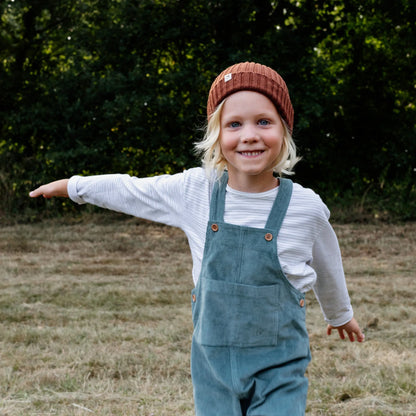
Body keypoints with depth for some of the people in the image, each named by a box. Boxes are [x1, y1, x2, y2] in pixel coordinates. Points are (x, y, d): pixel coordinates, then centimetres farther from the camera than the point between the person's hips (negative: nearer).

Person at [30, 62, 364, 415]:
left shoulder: (306, 207, -8)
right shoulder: (194, 190, -6)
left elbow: (328, 268, 13)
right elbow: (127, 190, 12)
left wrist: (341, 315, 31)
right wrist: (70, 186, 24)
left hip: (279, 367, -1)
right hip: (213, 362, 2)